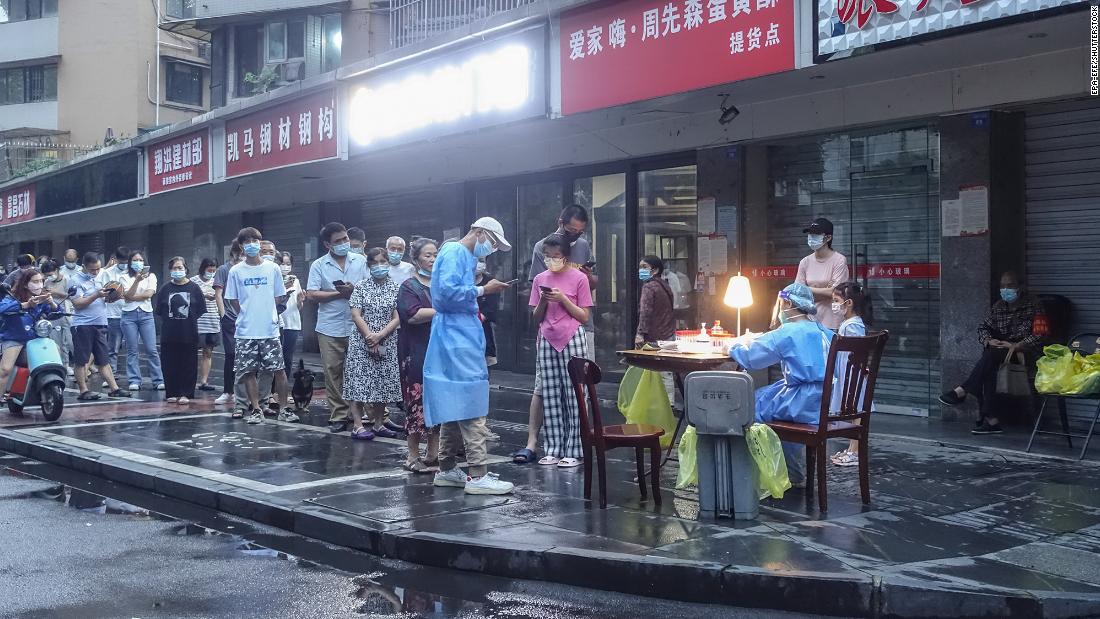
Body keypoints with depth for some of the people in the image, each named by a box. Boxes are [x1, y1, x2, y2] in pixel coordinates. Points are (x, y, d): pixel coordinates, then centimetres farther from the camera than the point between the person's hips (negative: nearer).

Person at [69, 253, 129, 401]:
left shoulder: (99, 279, 14)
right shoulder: (77, 282, -8)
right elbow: (78, 304, -15)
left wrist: (110, 296, 1)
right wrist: (97, 295, -22)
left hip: (100, 324, 7)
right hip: (83, 325, -7)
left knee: (103, 360, 9)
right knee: (81, 360, 0)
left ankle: (114, 388, 8)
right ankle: (83, 390, 4)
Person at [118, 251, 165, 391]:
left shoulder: (151, 276, 9)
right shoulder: (124, 278, 8)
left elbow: (149, 293, -5)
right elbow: (128, 296, -7)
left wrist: (132, 297, -7)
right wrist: (137, 280, -17)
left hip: (146, 314, 0)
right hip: (129, 314, 0)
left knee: (151, 349, -4)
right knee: (132, 350, 1)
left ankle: (158, 380, -2)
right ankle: (134, 381, 5)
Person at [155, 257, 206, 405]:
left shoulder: (194, 288, 1)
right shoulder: (165, 289, 5)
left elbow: (201, 309, 4)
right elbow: (159, 310, 8)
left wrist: (190, 319, 0)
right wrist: (169, 320, 1)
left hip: (189, 333, -1)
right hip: (169, 334, 1)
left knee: (189, 365, 1)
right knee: (170, 364, 4)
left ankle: (186, 394, 7)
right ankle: (172, 393, 13)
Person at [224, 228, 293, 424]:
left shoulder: (272, 268, 3)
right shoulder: (236, 271, 2)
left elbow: (279, 298, 9)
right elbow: (233, 300, 7)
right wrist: (247, 315, 2)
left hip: (270, 329, 0)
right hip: (245, 332, 0)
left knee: (278, 369, 0)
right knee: (249, 372, 4)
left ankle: (283, 409, 10)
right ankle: (256, 410, 14)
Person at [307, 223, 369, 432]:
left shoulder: (361, 261, 7)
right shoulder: (319, 265, 2)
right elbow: (312, 294, -6)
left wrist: (354, 290, -14)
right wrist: (339, 293, -11)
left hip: (357, 327, 0)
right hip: (330, 329, 0)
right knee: (333, 372, 2)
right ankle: (338, 416, 9)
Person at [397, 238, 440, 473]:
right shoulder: (409, 287, -2)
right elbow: (412, 314, -19)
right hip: (416, 354, -6)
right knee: (417, 403, -4)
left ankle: (433, 454, 14)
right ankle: (413, 456, 4)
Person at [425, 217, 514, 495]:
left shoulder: (464, 256, 19)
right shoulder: (455, 252, -10)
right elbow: (447, 291, -23)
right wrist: (483, 290, -16)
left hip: (460, 339, 10)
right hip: (457, 339, -10)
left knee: (455, 406, 13)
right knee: (472, 408, -10)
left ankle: (447, 470, 19)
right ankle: (478, 476, -10)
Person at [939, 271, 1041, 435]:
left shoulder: (1032, 305, -1)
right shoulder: (998, 307, 15)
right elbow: (983, 328, 15)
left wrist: (1017, 346, -23)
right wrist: (989, 340, -8)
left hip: (1023, 350, -4)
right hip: (999, 350, 4)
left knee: (992, 354, -33)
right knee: (989, 365, -30)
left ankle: (962, 391, -29)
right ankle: (989, 418, -34)